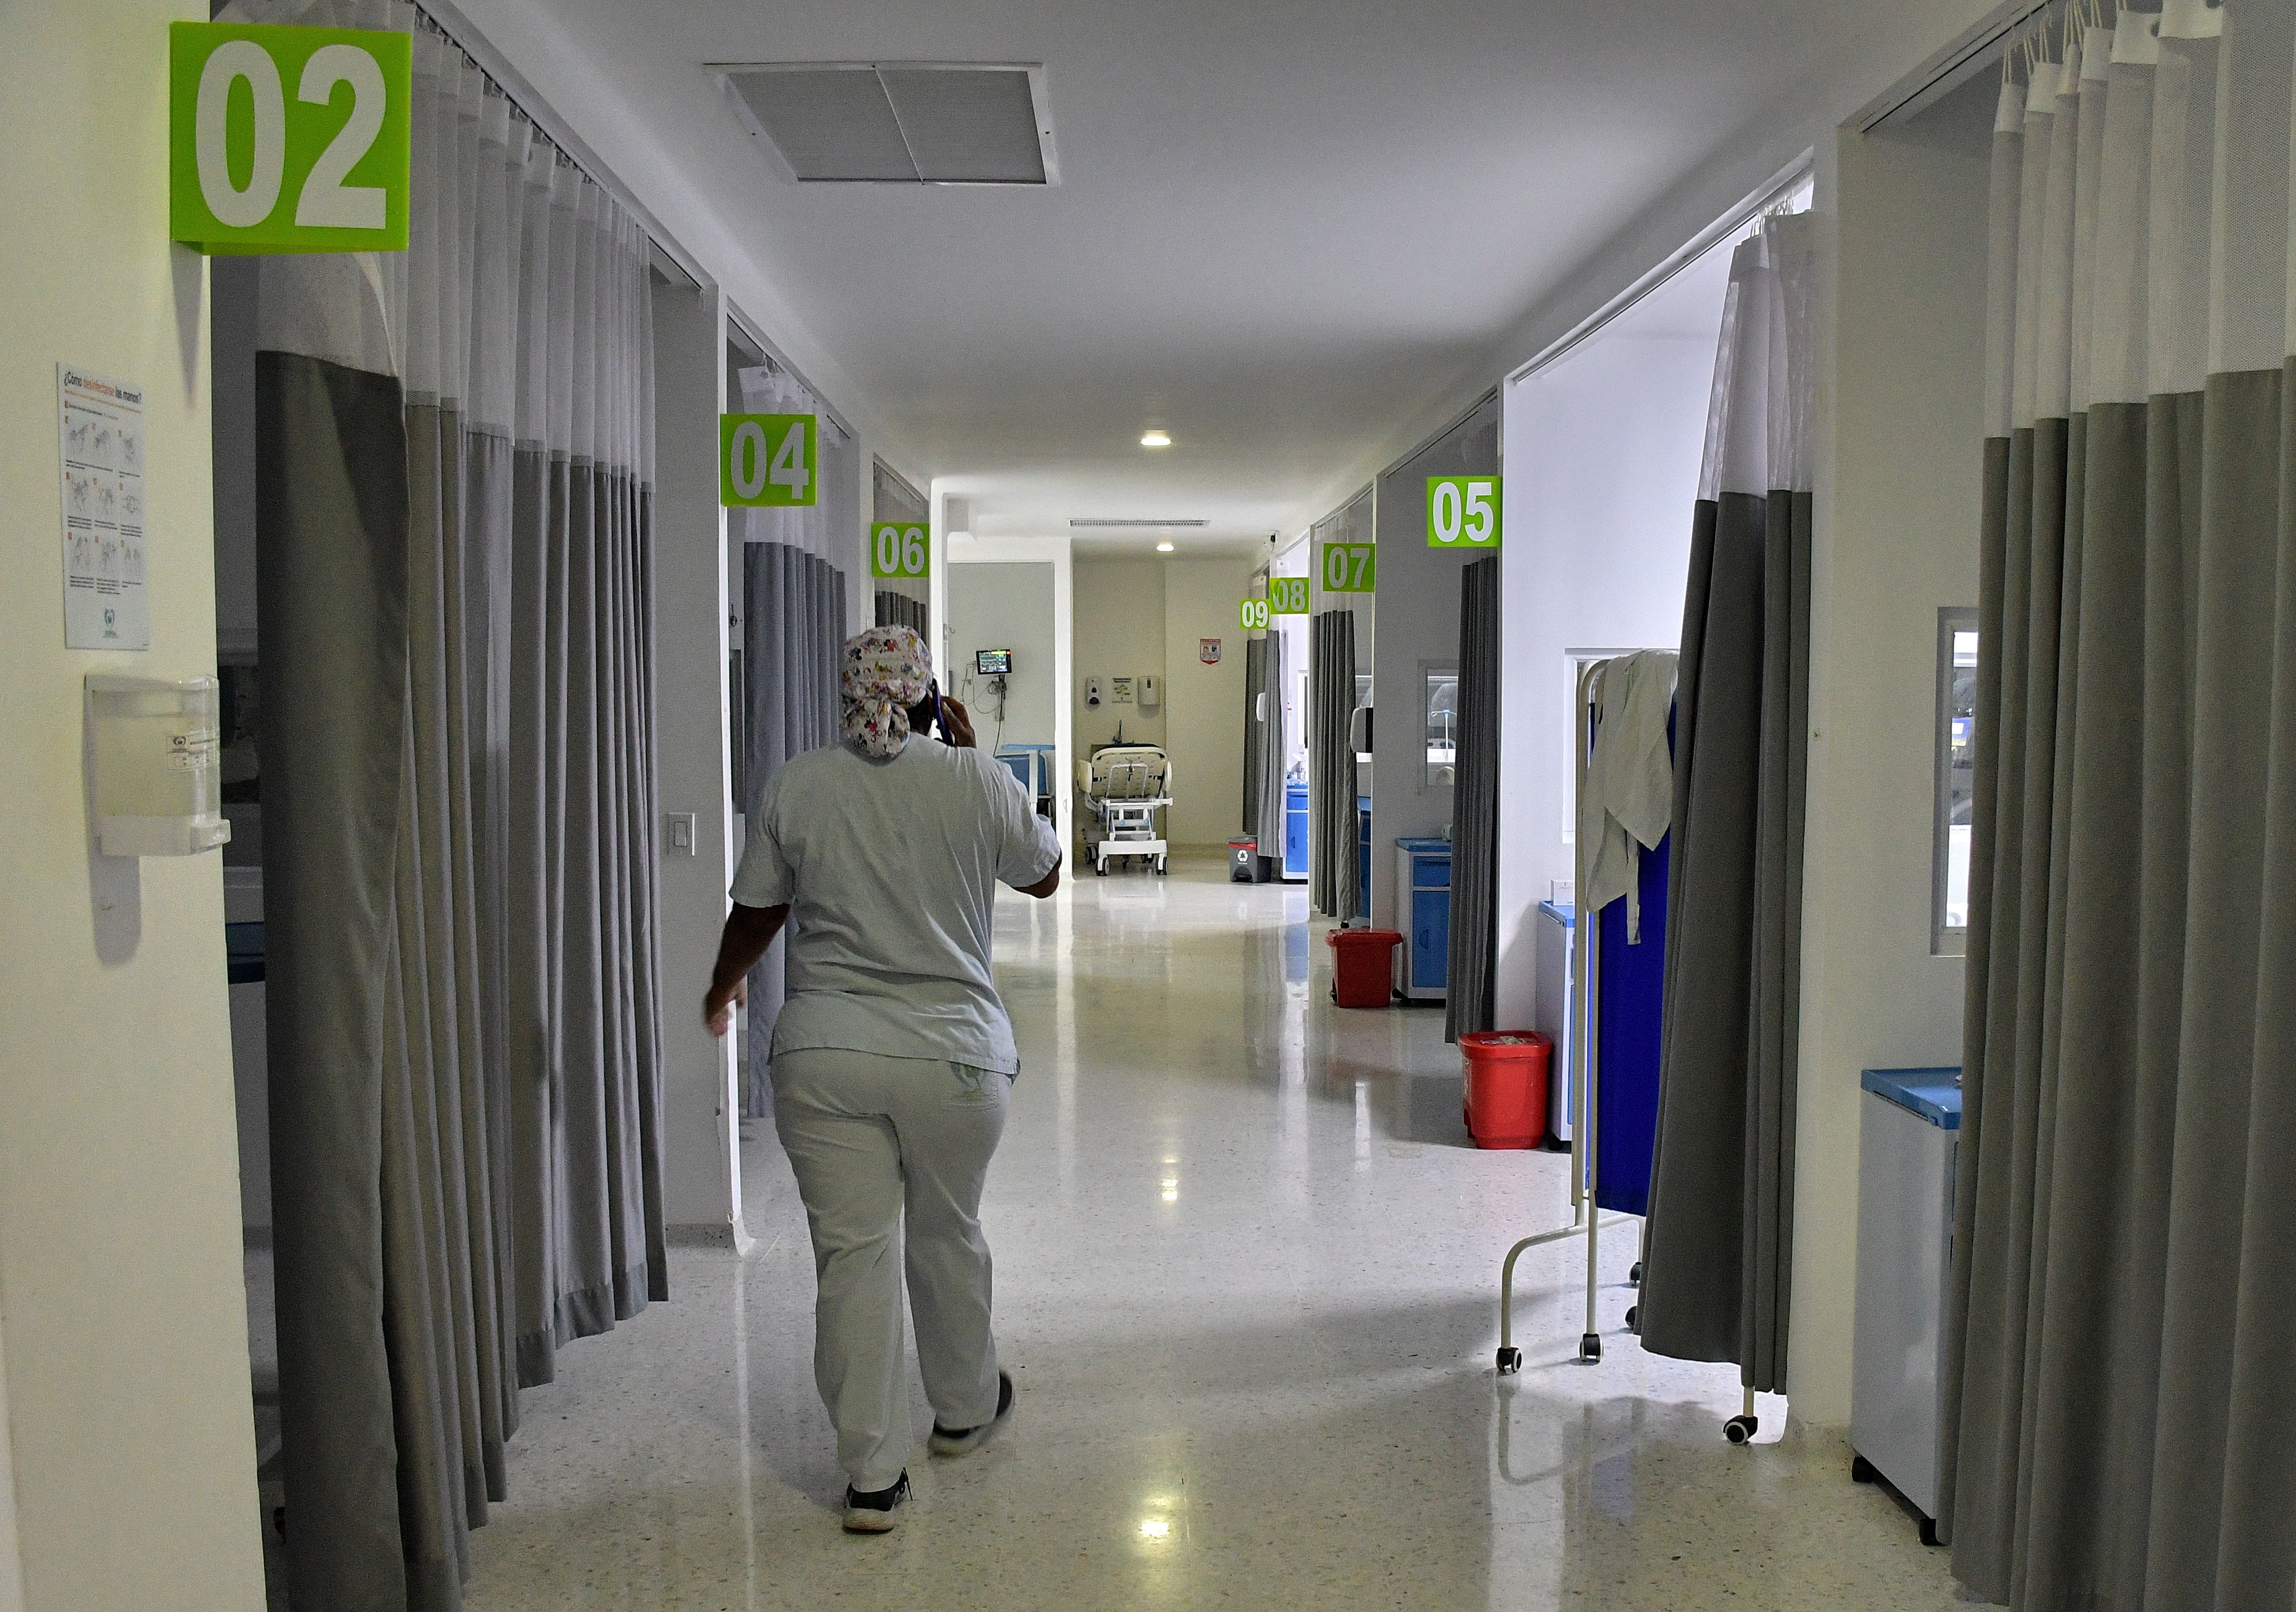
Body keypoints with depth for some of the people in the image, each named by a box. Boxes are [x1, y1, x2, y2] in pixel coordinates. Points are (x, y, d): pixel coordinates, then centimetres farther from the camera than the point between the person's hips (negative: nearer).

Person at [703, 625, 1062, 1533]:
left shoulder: (794, 788, -1)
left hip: (824, 1056, 0)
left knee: (852, 1254, 5)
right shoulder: (979, 783, -4)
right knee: (947, 1237, 19)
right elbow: (1045, 877, 12)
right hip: (953, 1056, 0)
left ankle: (872, 1476, 10)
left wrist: (723, 990, 30)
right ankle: (965, 1410, 39)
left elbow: (755, 915, 9)